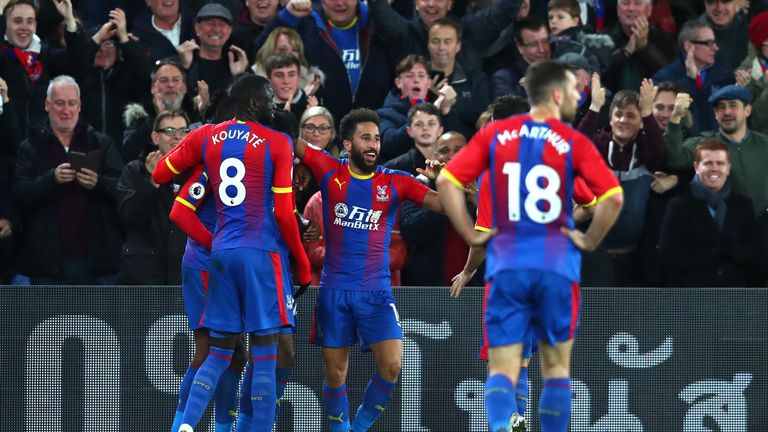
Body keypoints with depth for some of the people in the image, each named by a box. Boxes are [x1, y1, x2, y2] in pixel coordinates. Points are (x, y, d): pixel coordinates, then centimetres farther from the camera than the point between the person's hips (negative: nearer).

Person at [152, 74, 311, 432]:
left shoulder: (204, 137, 7)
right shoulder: (277, 143, -5)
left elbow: (159, 175, 17)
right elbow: (284, 213, -8)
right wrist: (303, 264, 2)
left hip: (221, 251, 5)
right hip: (262, 253, -5)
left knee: (219, 353, 10)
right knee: (264, 355, -2)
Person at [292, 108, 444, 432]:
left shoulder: (395, 182, 0)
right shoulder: (330, 172, 1)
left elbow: (444, 204, -7)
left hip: (376, 290, 0)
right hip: (335, 289, 0)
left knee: (392, 366, -13)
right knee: (334, 371, 4)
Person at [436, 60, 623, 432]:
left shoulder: (495, 134, 5)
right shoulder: (573, 142, -2)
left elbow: (446, 181, -1)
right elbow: (613, 197, -12)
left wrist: (471, 235, 4)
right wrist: (589, 241, 2)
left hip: (506, 264, 1)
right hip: (557, 265, -1)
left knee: (502, 369, 1)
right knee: (556, 366, 13)